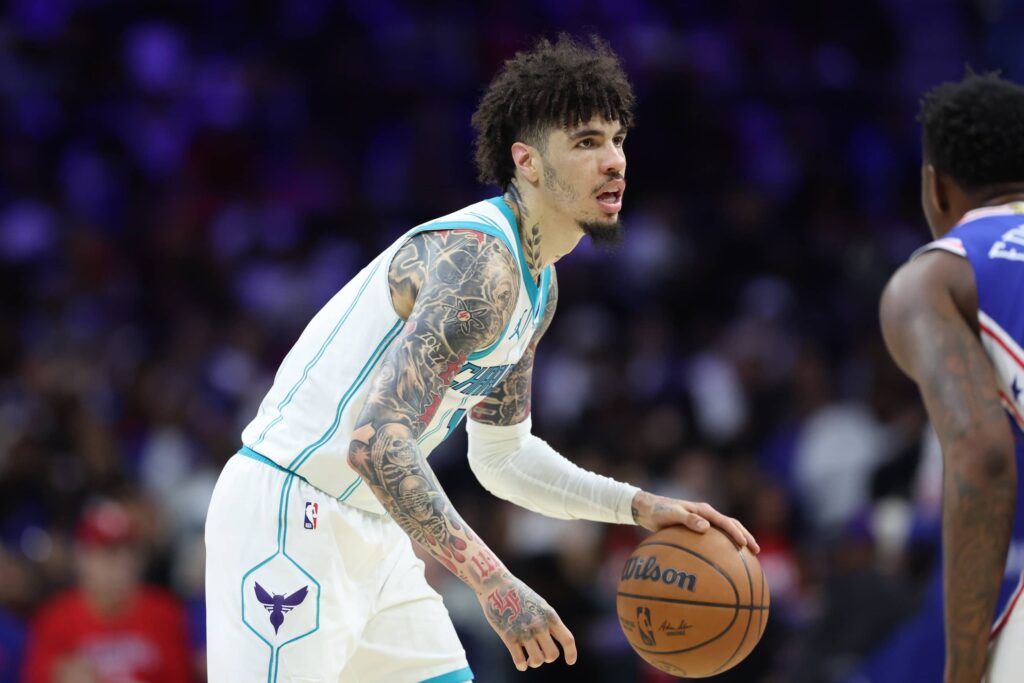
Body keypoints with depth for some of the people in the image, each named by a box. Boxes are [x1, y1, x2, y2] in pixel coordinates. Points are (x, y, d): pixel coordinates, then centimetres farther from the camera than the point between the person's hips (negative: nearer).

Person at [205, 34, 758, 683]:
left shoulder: (539, 285, 10)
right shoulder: (479, 263, -23)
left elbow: (502, 454, 22)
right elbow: (377, 443, -33)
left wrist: (637, 506, 9)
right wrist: (494, 582, -34)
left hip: (372, 530, 10)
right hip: (287, 514, -10)